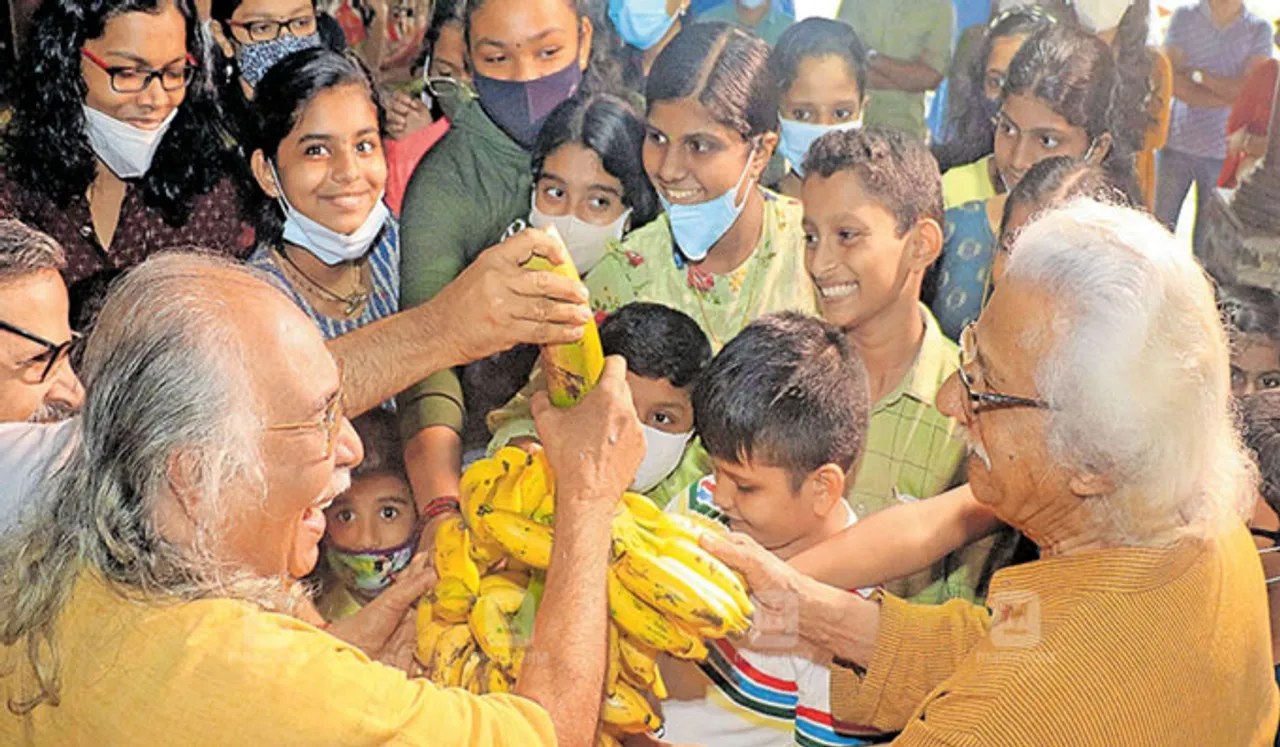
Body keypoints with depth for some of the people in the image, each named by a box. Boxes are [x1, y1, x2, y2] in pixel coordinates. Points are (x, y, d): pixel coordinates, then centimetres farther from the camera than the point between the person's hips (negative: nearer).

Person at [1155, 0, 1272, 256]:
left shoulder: (1259, 30, 1)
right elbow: (1173, 83, -7)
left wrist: (1197, 74, -11)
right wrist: (1227, 95, -14)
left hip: (1223, 151, 0)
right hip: (1177, 143, 0)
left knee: (1208, 242, 4)